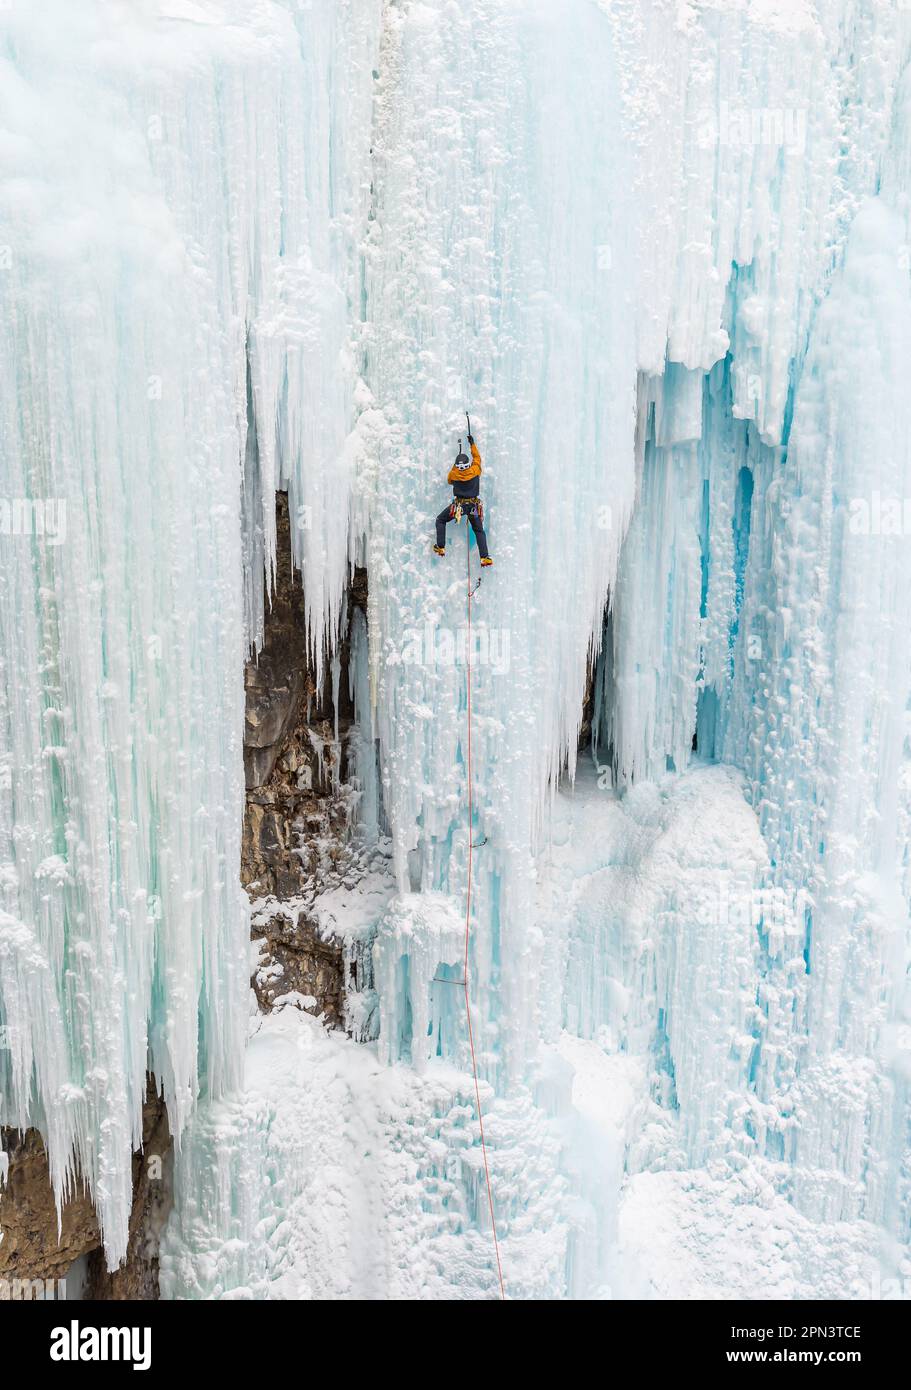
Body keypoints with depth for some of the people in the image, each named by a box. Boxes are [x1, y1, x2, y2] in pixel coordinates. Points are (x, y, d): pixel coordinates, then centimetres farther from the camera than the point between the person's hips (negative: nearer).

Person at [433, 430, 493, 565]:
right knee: (479, 530, 10)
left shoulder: (454, 473, -11)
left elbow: (449, 480, 15)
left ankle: (441, 548, 10)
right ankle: (484, 557, -1)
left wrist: (456, 465, 20)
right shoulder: (475, 470, -9)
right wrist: (472, 443, 24)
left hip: (458, 505, -2)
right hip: (474, 506, 2)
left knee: (440, 520, 17)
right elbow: (477, 457, 12)